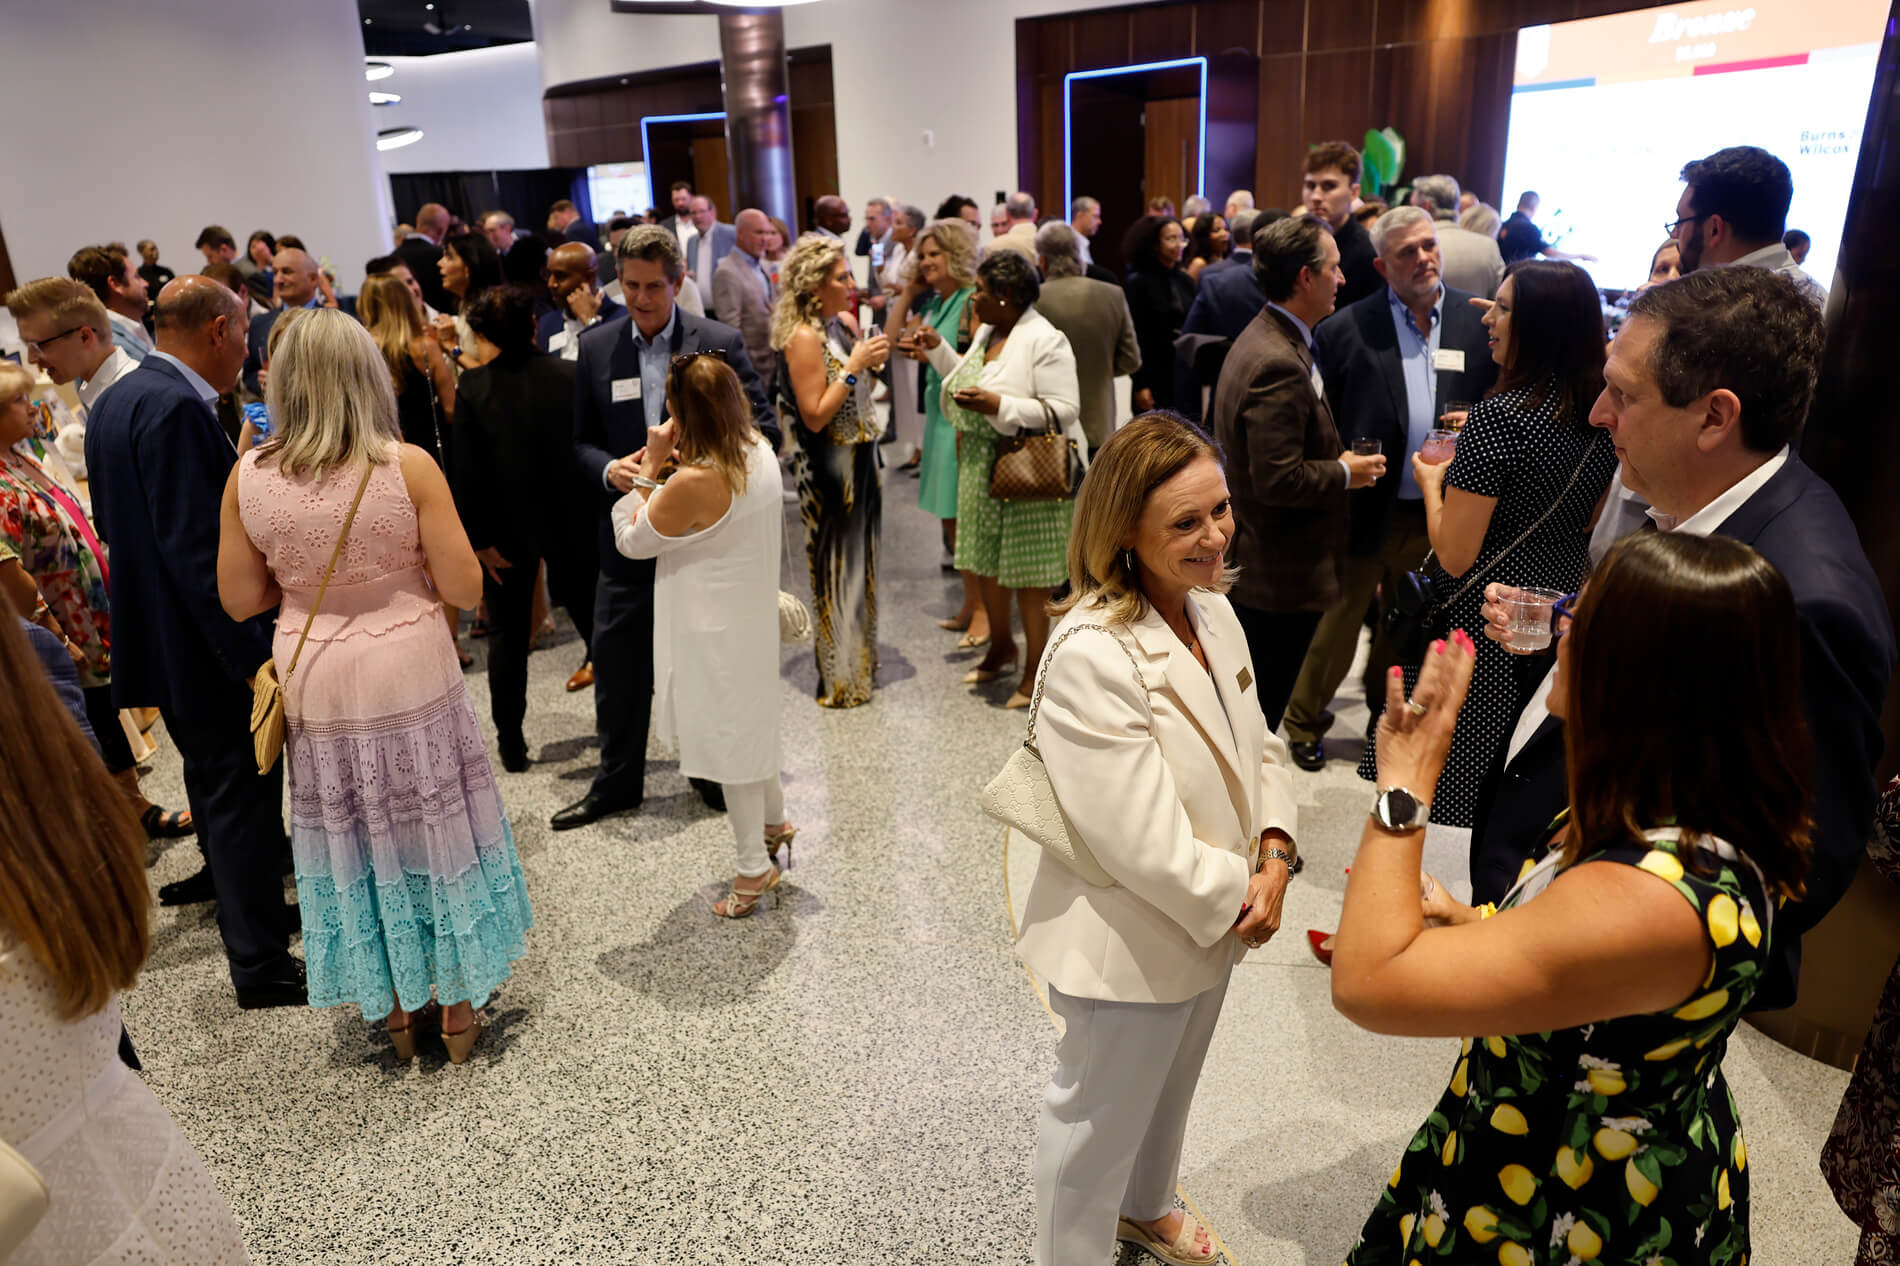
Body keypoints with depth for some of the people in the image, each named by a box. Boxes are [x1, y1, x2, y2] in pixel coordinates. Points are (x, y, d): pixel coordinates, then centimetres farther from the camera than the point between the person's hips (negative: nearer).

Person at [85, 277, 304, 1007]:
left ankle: (237, 896, 47)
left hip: (157, 636, 10)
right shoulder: (176, 408, -22)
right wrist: (251, 657, -25)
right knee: (245, 794, 0)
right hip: (204, 645, -10)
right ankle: (261, 966, 11)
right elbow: (196, 547, -27)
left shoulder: (117, 400, 10)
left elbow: (111, 520, 17)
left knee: (214, 777, 26)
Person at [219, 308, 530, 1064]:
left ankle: (394, 1015, 34)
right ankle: (458, 1008, 29)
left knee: (354, 845, 18)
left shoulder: (247, 478, -7)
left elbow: (241, 600, 0)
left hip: (315, 689, 2)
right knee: (434, 833, 15)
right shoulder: (409, 467, -14)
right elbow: (464, 590, -13)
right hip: (413, 680, -2)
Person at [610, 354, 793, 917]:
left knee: (729, 737, 7)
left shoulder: (693, 484, -29)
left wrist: (651, 466, -14)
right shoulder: (761, 452, -5)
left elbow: (630, 540, -15)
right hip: (751, 616, 8)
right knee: (750, 720, 26)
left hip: (714, 633, -8)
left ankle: (755, 867, 22)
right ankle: (775, 821, 45)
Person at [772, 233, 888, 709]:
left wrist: (870, 359, -1)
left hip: (855, 463, 9)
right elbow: (815, 416, -21)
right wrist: (854, 366, -21)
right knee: (836, 570, 1)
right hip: (829, 469, -9)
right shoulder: (804, 337, -17)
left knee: (858, 566, 18)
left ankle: (859, 663, 33)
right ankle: (840, 682, 14)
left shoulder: (839, 327, 8)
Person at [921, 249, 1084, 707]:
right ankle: (1001, 648, 38)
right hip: (983, 468, 9)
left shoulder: (1045, 341, -16)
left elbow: (1064, 409, -22)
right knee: (986, 564, 17)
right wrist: (938, 350, 13)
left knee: (1027, 575, 0)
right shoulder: (987, 332, 11)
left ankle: (1036, 671, 15)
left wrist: (997, 404, -28)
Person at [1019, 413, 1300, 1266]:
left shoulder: (1213, 609, -5)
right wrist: (1237, 897, -15)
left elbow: (1256, 748, 5)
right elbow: (1145, 845, -30)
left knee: (1169, 1091, 32)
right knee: (1098, 1124, 17)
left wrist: (1274, 856, -10)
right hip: (1129, 951, -8)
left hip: (1214, 920, 8)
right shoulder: (1092, 654, -32)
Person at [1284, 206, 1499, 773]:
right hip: (1363, 511, -3)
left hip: (1438, 514, 3)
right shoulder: (1345, 329, -8)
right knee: (1336, 625, 9)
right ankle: (1304, 721, 30)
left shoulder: (1480, 323, 1)